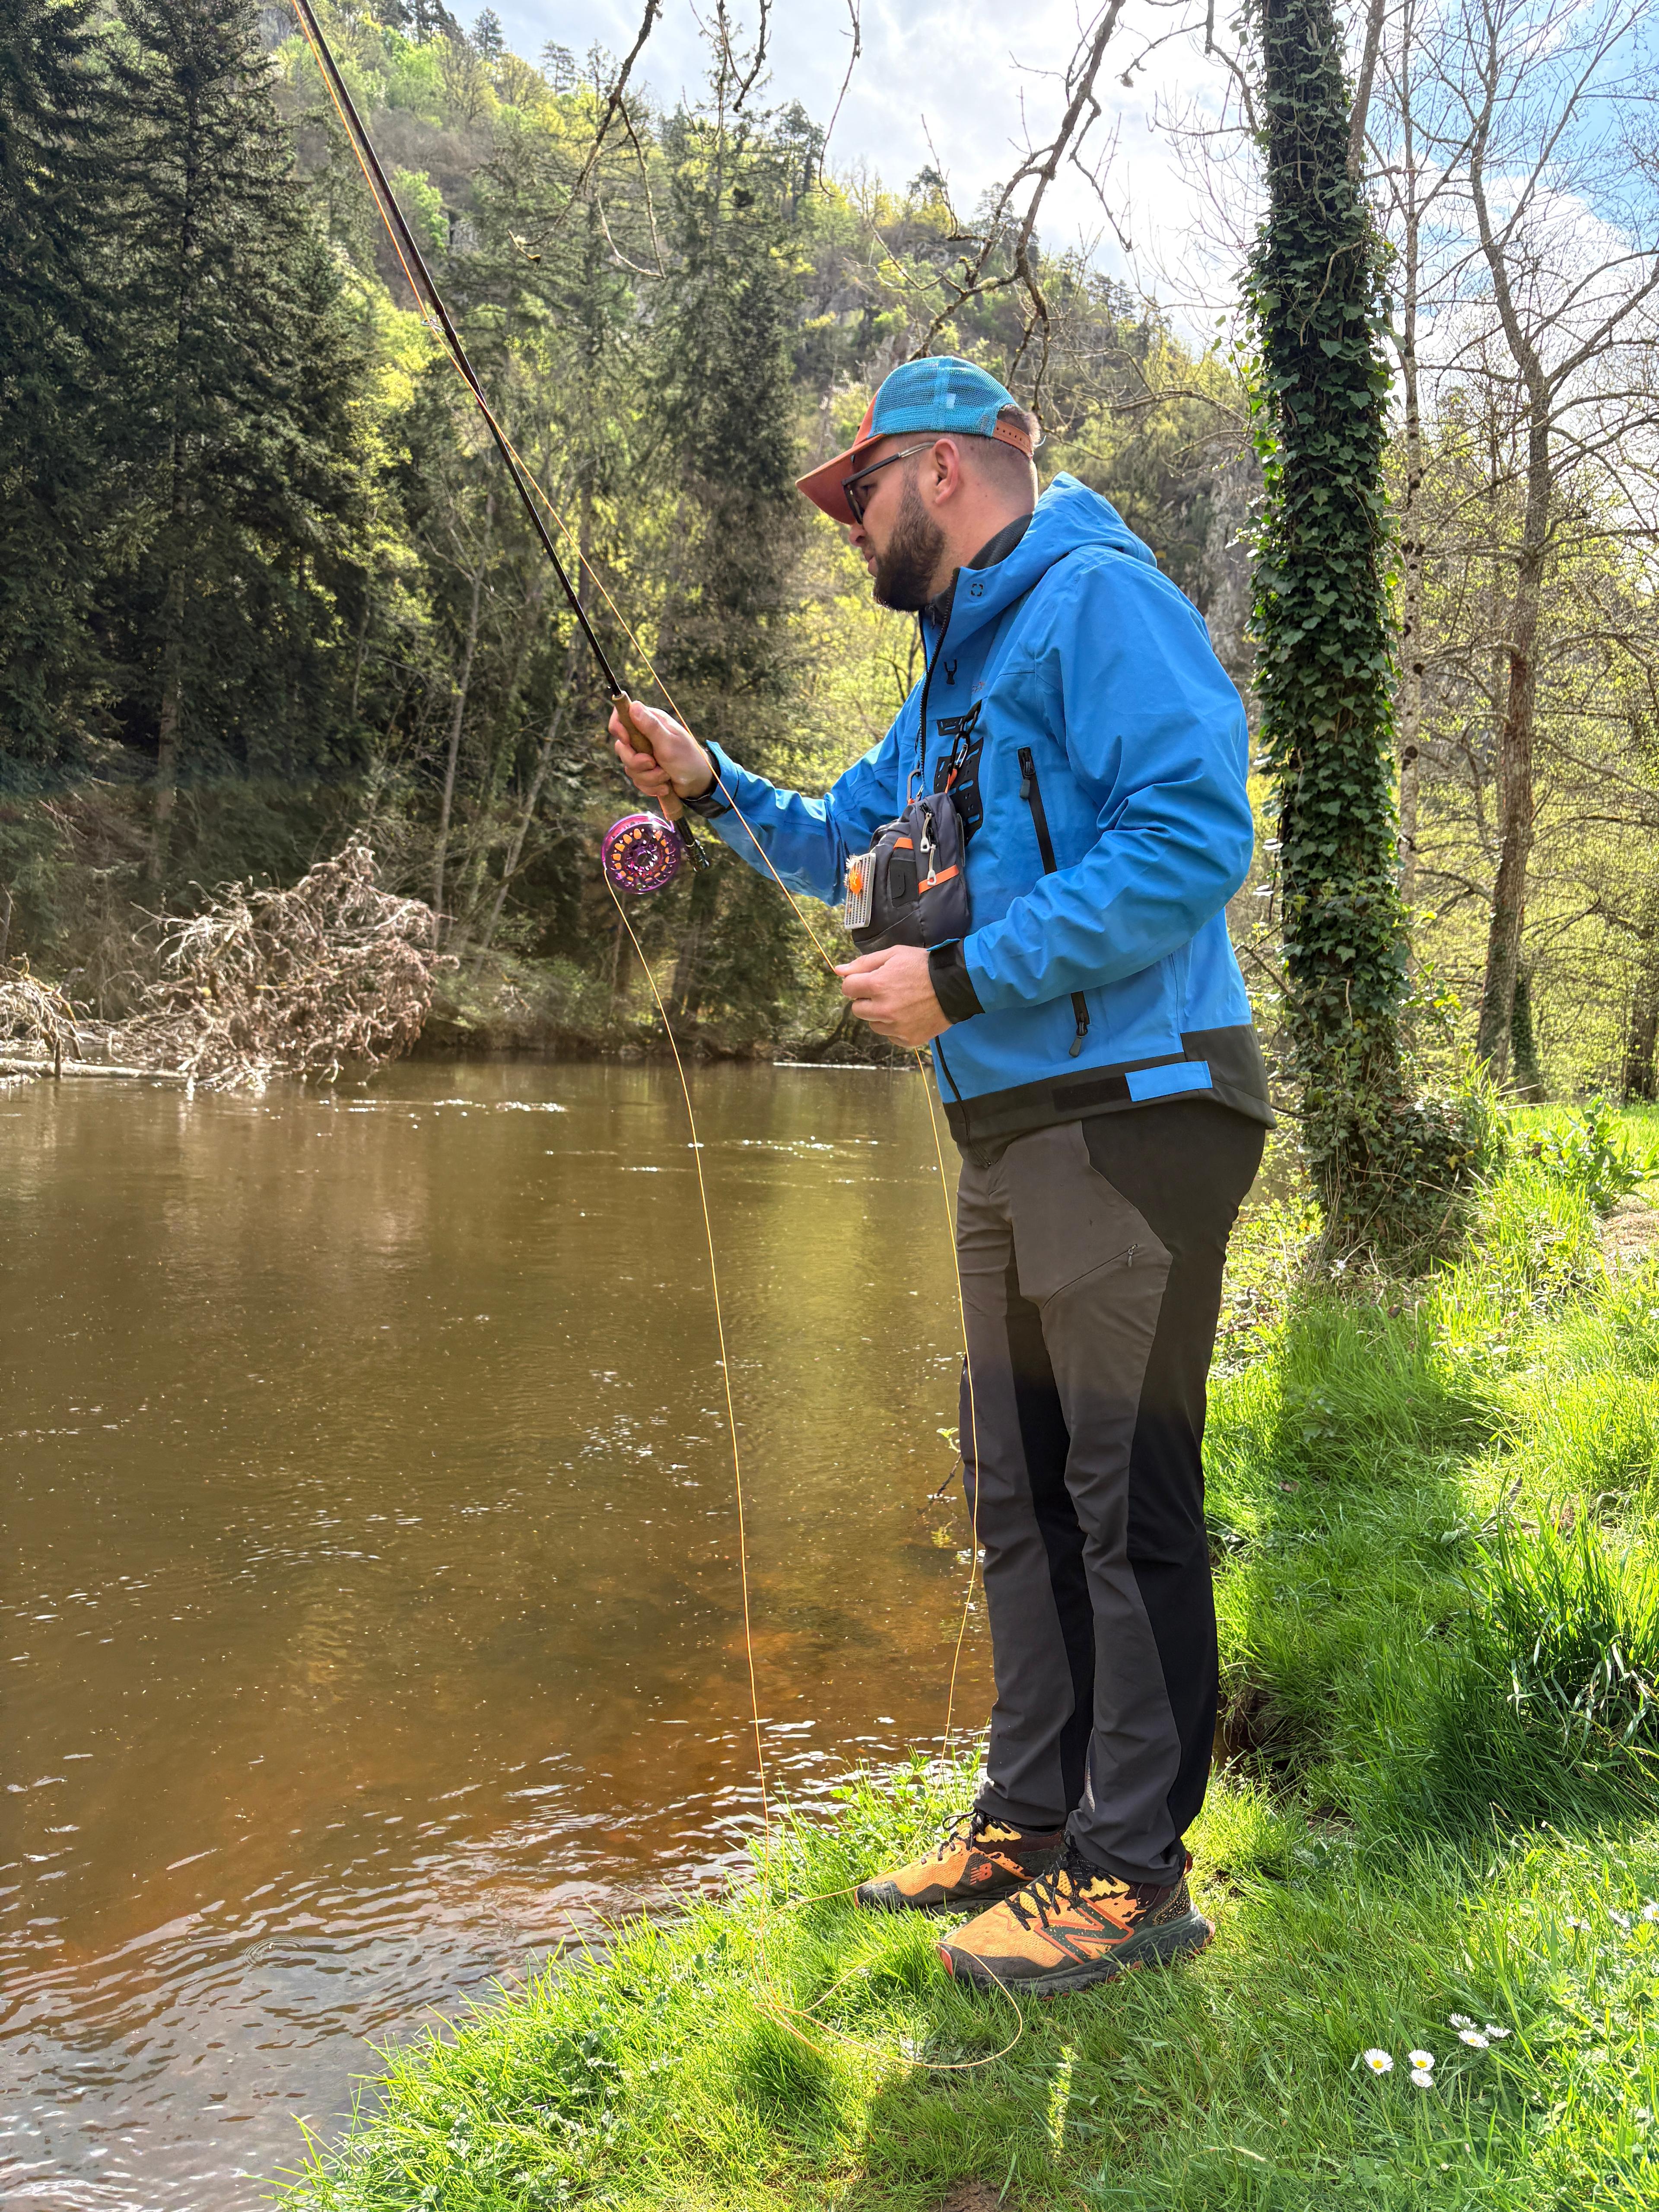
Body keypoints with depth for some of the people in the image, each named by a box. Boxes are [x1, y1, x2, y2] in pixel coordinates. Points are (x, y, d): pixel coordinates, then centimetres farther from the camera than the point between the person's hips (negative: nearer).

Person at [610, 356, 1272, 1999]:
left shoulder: (1097, 602, -9)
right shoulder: (958, 664, 22)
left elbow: (1193, 838, -21)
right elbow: (856, 845, 32)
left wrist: (961, 979, -19)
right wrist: (713, 788, 16)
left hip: (1130, 1113, -10)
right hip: (1009, 1132, 10)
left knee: (1126, 1494, -4)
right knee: (1018, 1491, 13)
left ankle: (1132, 1874, 7)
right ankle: (1030, 1818, 26)